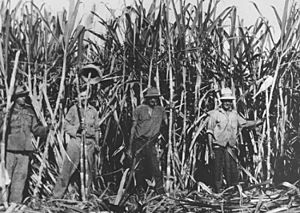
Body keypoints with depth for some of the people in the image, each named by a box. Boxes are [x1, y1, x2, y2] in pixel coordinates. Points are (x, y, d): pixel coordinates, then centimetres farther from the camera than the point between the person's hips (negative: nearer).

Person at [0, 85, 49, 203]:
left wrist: (46, 129, 1)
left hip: (24, 150, 4)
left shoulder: (29, 111, 13)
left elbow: (35, 128, 16)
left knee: (20, 176, 5)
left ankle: (15, 202, 12)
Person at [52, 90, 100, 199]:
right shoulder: (73, 109, 4)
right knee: (67, 168, -7)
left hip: (89, 142, 3)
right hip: (75, 140, -3)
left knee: (88, 170, 6)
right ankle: (57, 195, -1)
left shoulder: (93, 111, 13)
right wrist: (76, 129, -13)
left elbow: (97, 129, 18)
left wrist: (96, 143, 13)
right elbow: (66, 126, 3)